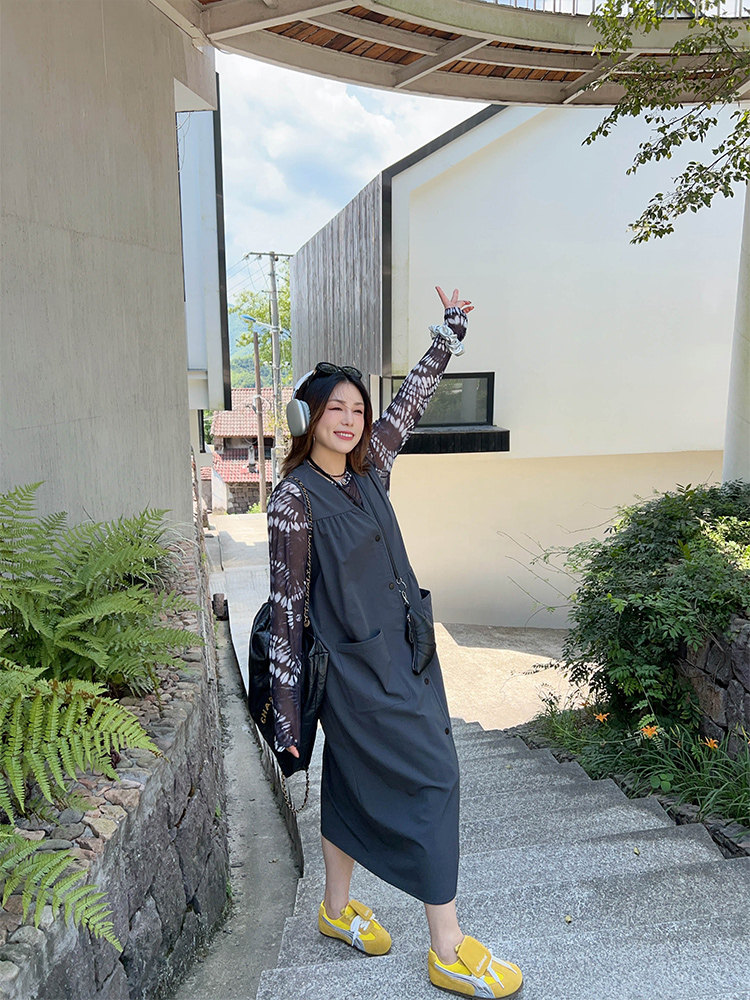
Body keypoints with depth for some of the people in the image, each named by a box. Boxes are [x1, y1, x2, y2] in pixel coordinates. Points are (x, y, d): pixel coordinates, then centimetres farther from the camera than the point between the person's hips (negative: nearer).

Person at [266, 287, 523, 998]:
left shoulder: (367, 467, 4)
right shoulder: (295, 498, -15)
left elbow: (412, 399, 14)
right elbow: (286, 604, -13)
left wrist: (451, 331, 19)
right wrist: (287, 700, -11)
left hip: (402, 650, 8)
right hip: (356, 667, -7)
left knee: (354, 779, 19)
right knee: (431, 777, -3)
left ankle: (337, 907, 38)